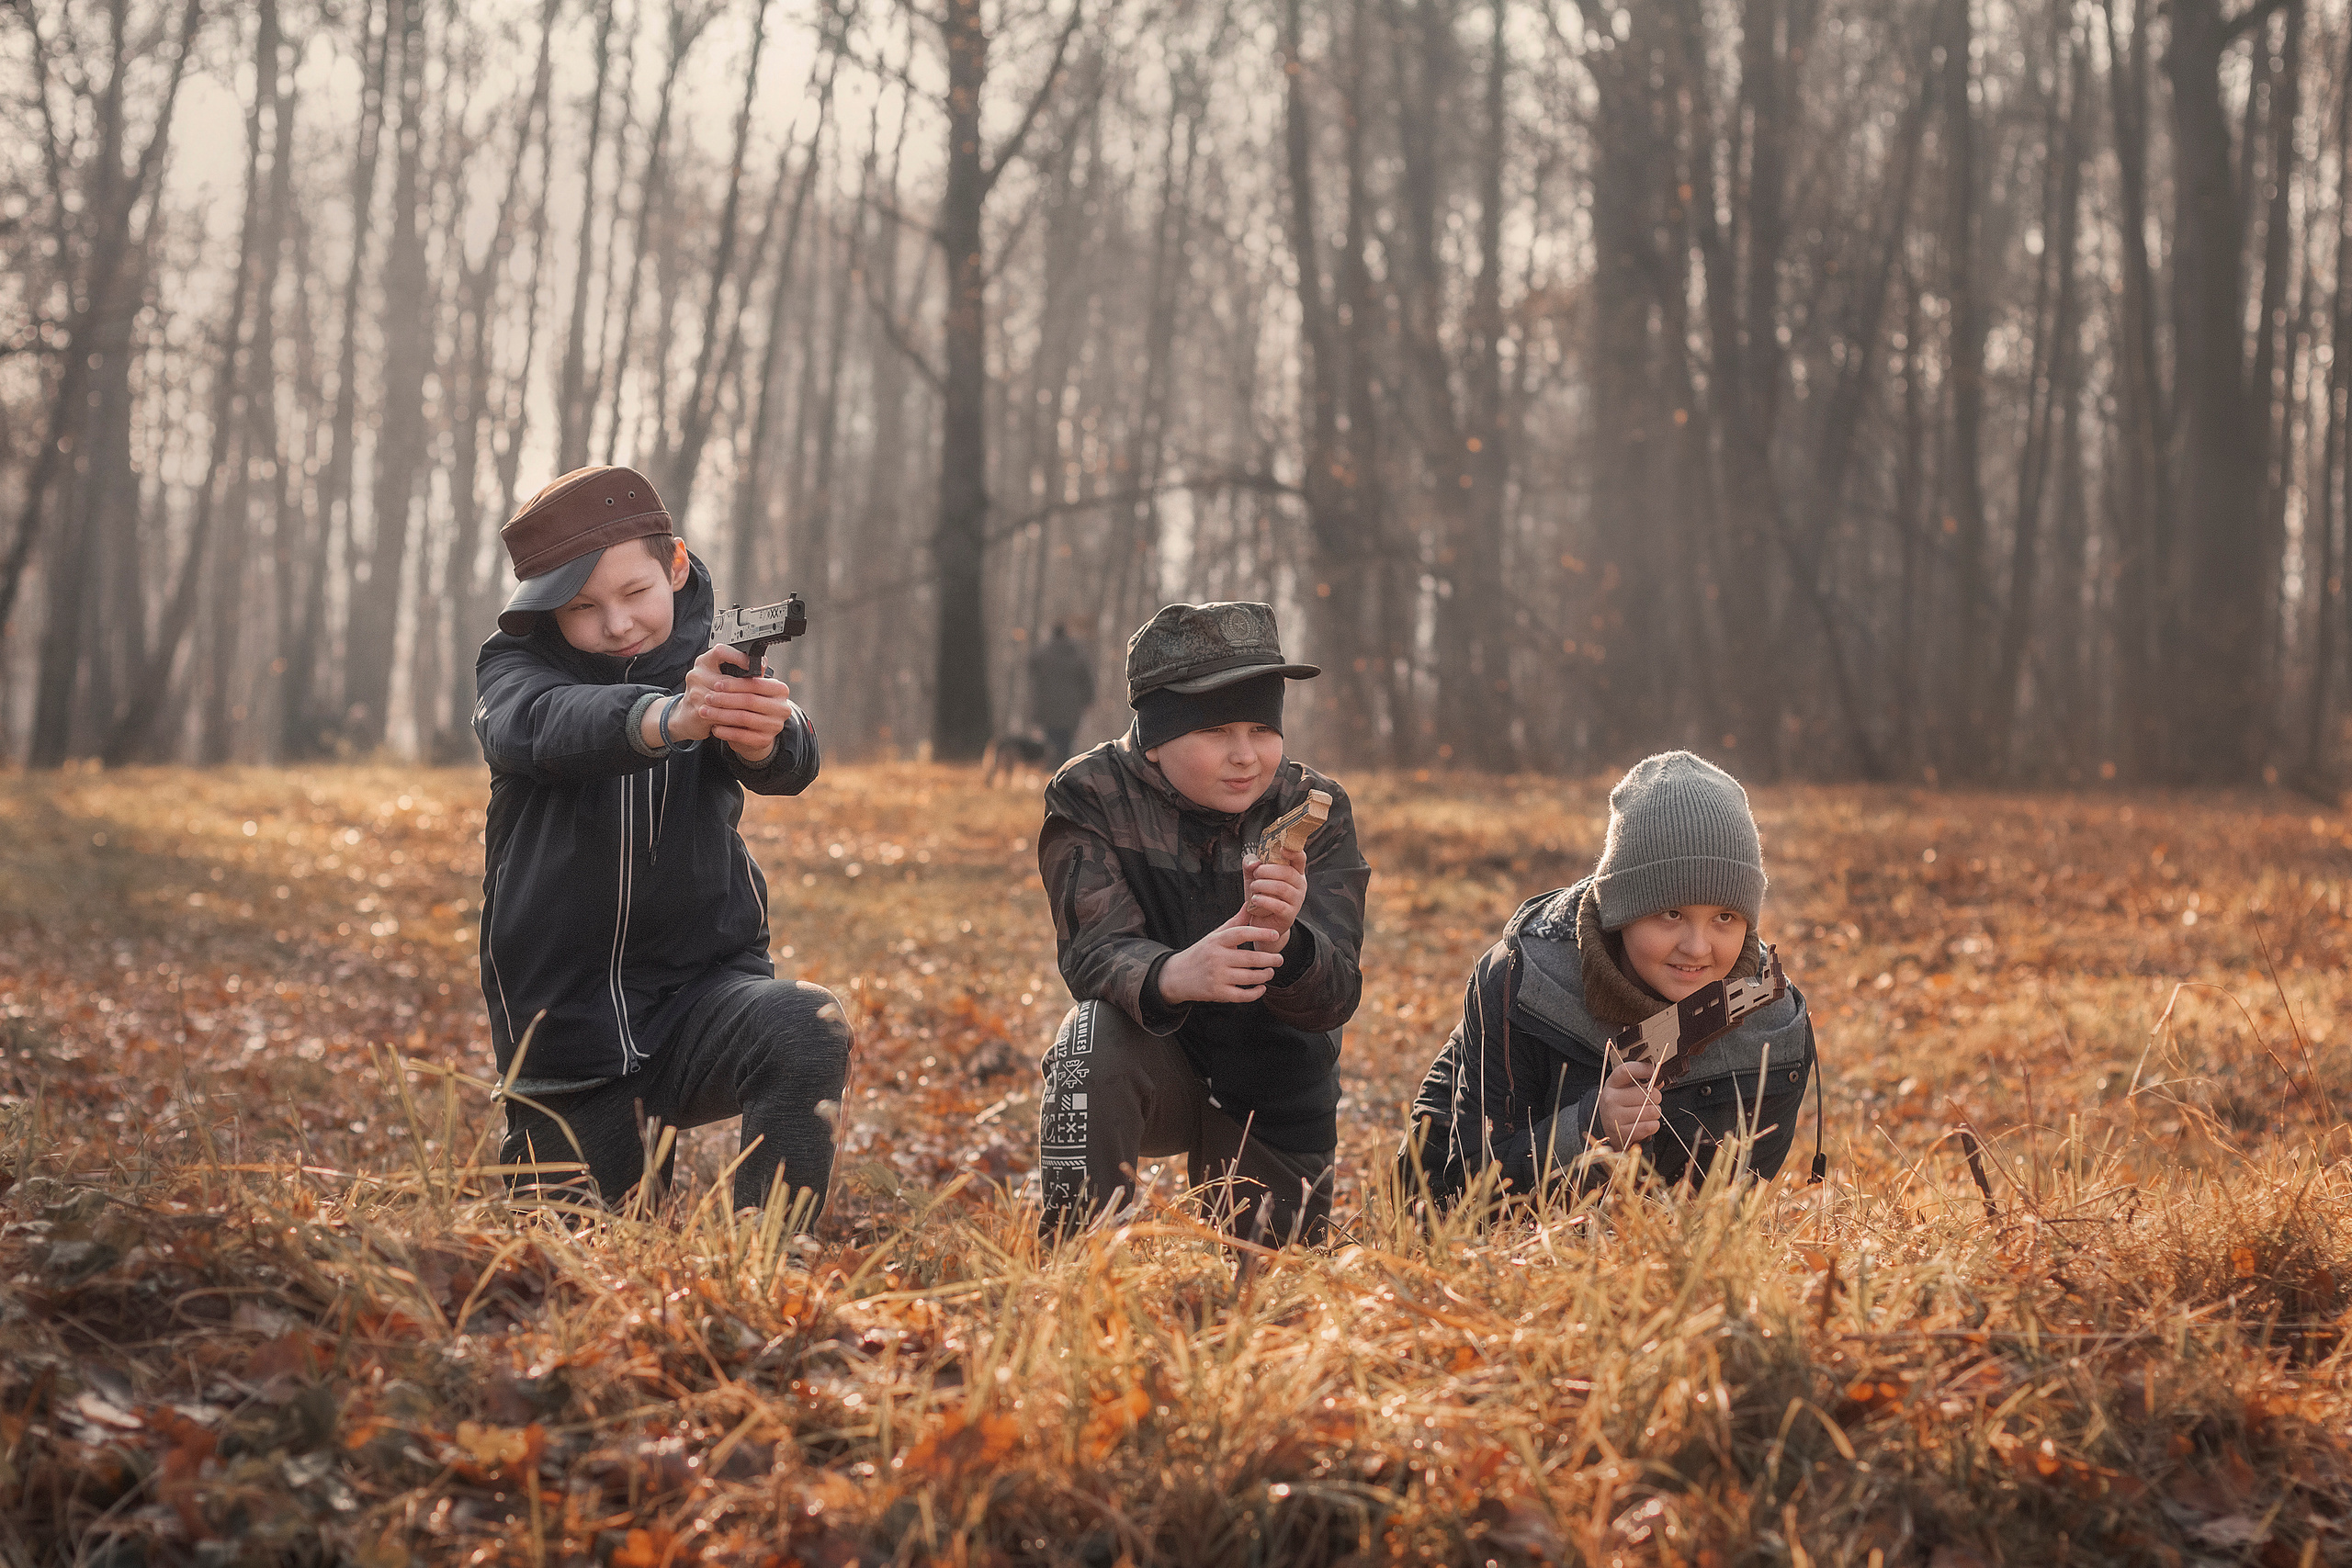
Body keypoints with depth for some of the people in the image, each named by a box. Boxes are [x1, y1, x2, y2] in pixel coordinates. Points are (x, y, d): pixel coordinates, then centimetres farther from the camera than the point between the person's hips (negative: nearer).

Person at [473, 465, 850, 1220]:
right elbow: (549, 727, -27)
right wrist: (670, 718, -50)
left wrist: (763, 734, -50)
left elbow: (793, 762, -23)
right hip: (565, 1027, 1)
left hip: (701, 988, -1)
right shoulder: (515, 669, -2)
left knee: (808, 1030, -31)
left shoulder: (717, 661, -1)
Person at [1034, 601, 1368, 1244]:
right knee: (1098, 1030, -34)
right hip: (1156, 1066, -2)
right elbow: (1095, 950, -29)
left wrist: (1280, 942, -46)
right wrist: (1172, 975, -53)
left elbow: (1334, 998, -21)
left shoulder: (1315, 810, -12)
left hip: (1273, 1096, 3)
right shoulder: (1089, 797, -17)